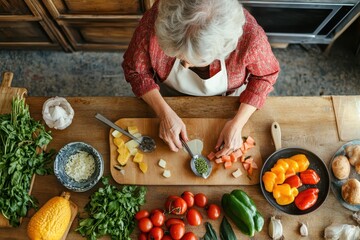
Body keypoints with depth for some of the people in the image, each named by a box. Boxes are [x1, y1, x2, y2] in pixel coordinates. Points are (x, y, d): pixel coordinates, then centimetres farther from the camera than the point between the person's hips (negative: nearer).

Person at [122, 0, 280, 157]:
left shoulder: (250, 35, -41)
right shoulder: (154, 21, -40)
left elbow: (266, 75, -19)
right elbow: (135, 70, -22)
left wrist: (237, 123, -29)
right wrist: (165, 112, -33)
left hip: (227, 99, 0)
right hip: (170, 95, 1)